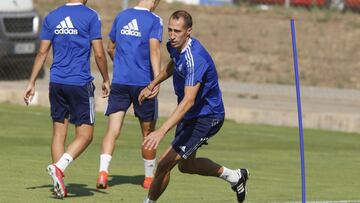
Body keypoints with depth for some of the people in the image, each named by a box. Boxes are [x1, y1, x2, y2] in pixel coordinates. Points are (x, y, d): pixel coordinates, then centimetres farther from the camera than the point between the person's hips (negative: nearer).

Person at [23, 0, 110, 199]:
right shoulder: (90, 16, -6)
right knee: (84, 135, 2)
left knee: (59, 133, 10)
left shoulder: (51, 17, 7)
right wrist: (106, 80, 7)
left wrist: (31, 83, 13)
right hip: (80, 83, -5)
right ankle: (59, 167, -19)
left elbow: (42, 52, 8)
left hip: (56, 83, 5)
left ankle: (59, 186, 8)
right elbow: (99, 54, -7)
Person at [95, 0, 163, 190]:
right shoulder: (154, 21, -5)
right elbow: (154, 49, -18)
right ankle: (149, 177, 22)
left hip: (119, 82, 3)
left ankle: (103, 171, -23)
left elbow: (110, 49, 19)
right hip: (143, 83, -3)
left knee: (112, 130, -4)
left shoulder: (121, 17, 10)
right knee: (148, 133, 12)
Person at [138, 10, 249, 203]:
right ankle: (234, 176, 42)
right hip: (189, 115, 10)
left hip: (206, 117, -10)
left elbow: (188, 101, -42)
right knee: (186, 165, 25)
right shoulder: (175, 46, -6)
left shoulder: (195, 59, -34)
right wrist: (152, 85, 21)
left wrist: (161, 132, -50)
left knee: (164, 164, -13)